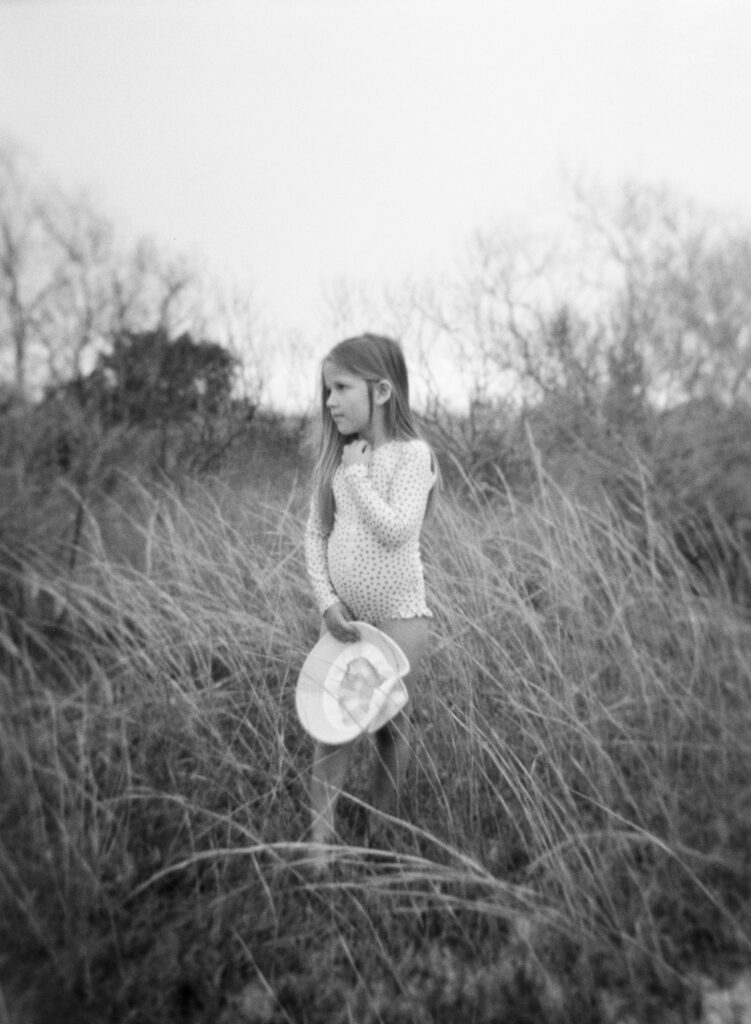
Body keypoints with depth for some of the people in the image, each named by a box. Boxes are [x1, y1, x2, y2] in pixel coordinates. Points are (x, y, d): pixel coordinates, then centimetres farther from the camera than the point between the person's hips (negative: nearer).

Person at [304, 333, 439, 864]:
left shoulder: (411, 453, -11)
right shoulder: (334, 457, 4)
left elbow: (396, 531, -22)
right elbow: (315, 534, 3)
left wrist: (357, 471, -17)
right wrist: (327, 600, -7)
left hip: (399, 614, -4)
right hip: (345, 614, 4)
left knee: (391, 724, 8)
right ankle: (320, 836, 10)